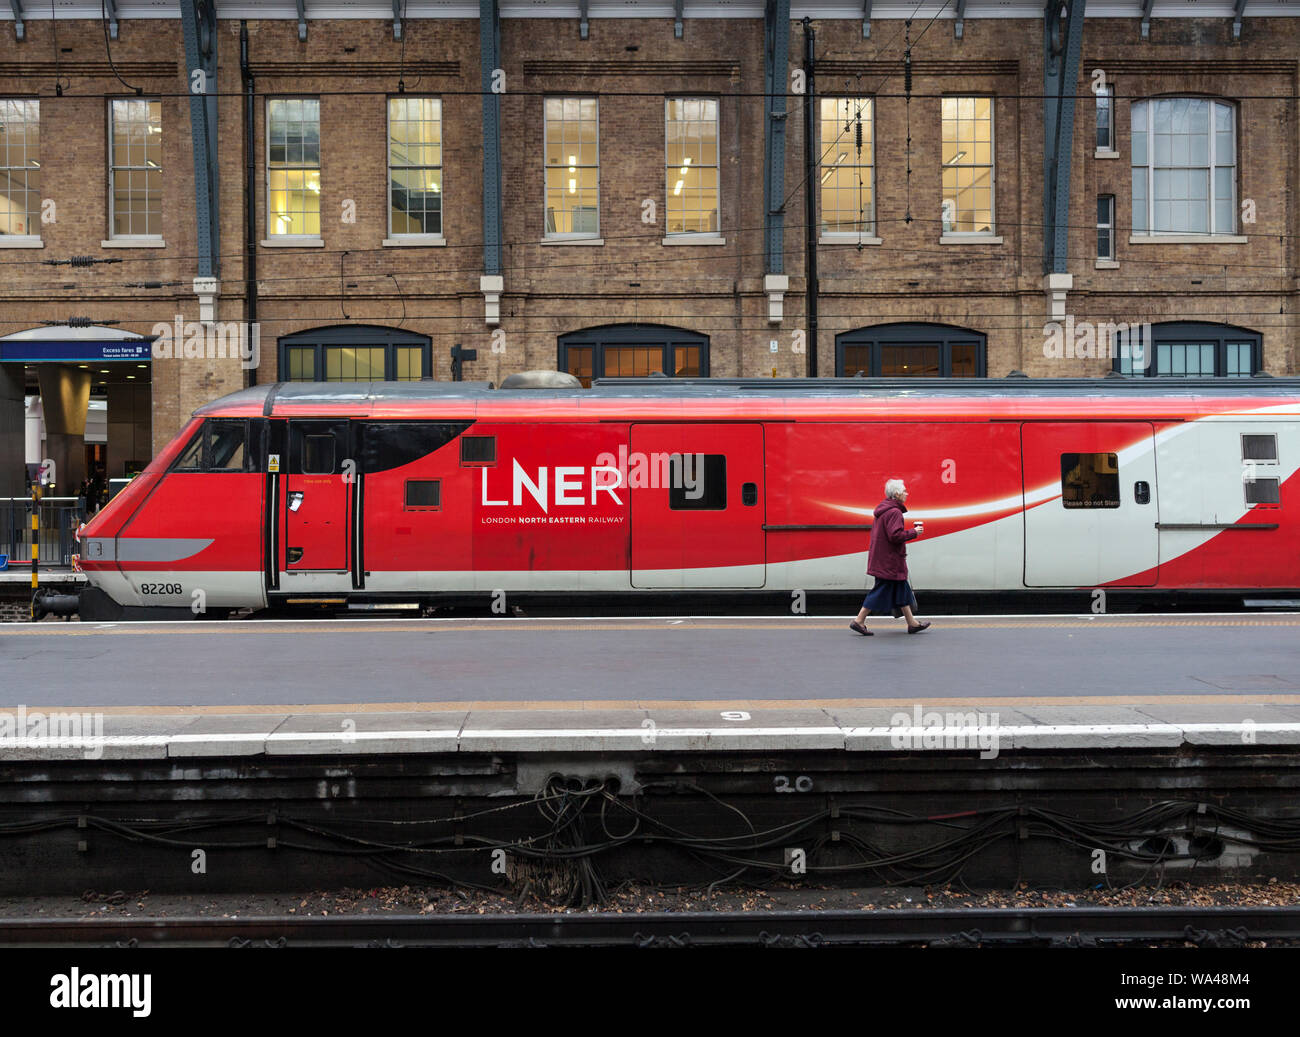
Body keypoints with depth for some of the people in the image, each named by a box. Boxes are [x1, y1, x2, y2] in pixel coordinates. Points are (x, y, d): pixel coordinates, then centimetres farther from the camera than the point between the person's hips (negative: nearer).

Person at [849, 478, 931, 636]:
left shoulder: (882, 509, 13)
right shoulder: (894, 512, -19)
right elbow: (895, 535, -26)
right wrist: (914, 532, -14)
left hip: (881, 557, 11)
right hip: (889, 561, -11)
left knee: (901, 588, 14)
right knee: (881, 590, -3)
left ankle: (912, 623, 18)